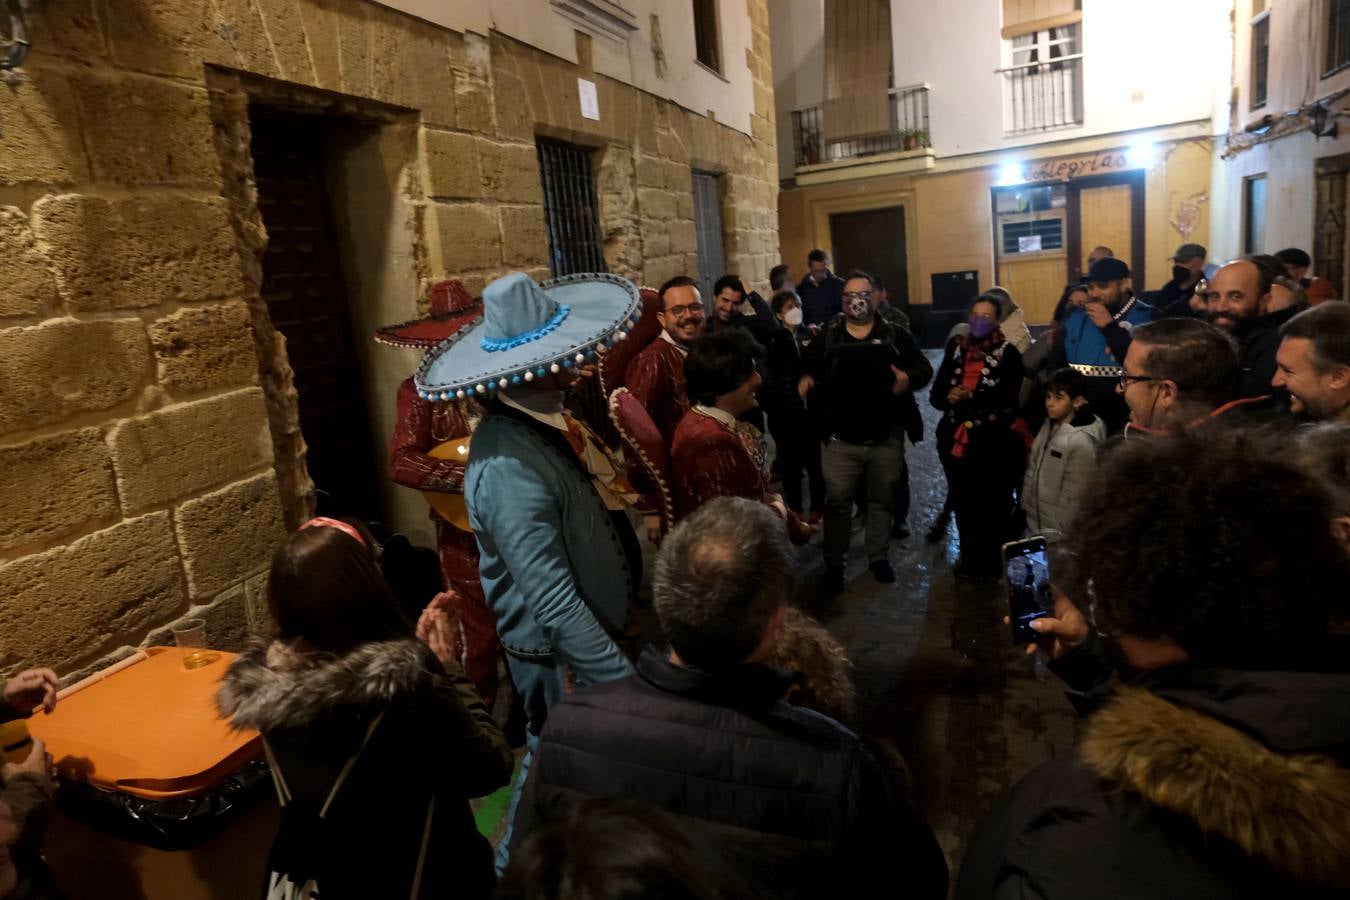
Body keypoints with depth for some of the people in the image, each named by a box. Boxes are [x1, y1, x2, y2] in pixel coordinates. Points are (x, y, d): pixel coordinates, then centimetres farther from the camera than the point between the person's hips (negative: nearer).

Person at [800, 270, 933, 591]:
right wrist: (805, 380, -20)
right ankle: (833, 563, 19)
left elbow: (924, 369, 2)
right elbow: (807, 368, 4)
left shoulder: (895, 335, 4)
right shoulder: (826, 336, 4)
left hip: (886, 440, 1)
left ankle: (879, 557, 32)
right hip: (839, 440, -1)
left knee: (882, 500, 15)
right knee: (837, 503, 4)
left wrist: (909, 378, -20)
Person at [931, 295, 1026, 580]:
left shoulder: (1009, 354, -3)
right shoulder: (956, 348, 10)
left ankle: (991, 563, 19)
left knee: (992, 507, 3)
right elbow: (936, 393, 6)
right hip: (955, 440, 4)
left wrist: (971, 398, -24)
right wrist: (948, 397, -16)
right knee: (963, 505, 12)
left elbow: (1008, 400, -12)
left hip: (992, 444, -4)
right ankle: (969, 560, 28)